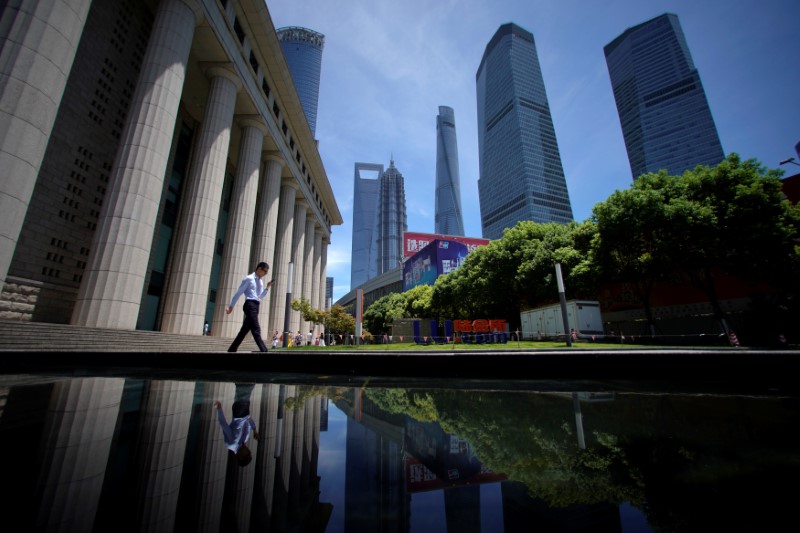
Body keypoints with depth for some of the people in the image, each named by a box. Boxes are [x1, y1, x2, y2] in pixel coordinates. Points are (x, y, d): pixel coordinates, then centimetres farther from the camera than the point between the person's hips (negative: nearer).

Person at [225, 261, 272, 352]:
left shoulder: (260, 281, 19)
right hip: (250, 305, -9)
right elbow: (238, 292, -5)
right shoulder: (249, 278, -5)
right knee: (256, 330, -14)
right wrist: (231, 306, -4)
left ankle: (231, 350, 21)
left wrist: (267, 288, 9)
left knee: (244, 330, 12)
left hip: (255, 306, 9)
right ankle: (264, 351, -18)